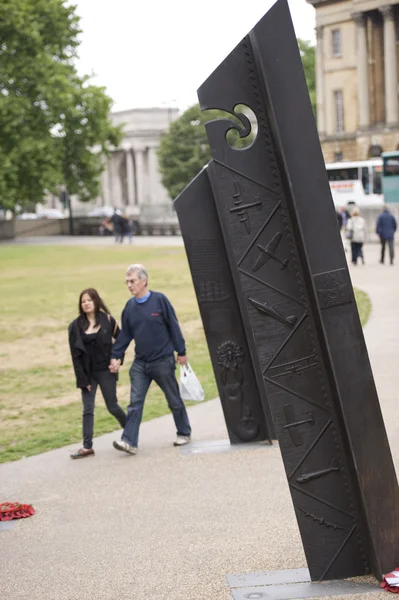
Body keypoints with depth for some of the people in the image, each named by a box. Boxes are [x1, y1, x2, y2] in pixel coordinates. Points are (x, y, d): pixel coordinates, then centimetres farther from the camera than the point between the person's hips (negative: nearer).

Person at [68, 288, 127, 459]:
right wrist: (82, 378, -6)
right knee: (87, 410, -1)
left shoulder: (107, 320, -3)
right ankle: (87, 446, 2)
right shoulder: (76, 326, -2)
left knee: (112, 406, 6)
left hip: (105, 371, -1)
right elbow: (75, 355, -2)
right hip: (87, 373, 2)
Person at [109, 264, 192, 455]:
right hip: (140, 363, 4)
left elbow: (174, 327, -6)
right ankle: (129, 441, -7)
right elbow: (125, 334, 9)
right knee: (135, 403, -4)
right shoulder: (130, 306, 4)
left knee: (174, 400, 10)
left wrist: (181, 352, -5)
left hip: (163, 361, -4)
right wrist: (116, 356, 3)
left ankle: (184, 433, 27)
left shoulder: (159, 300, -10)